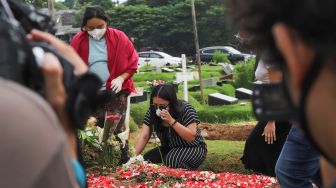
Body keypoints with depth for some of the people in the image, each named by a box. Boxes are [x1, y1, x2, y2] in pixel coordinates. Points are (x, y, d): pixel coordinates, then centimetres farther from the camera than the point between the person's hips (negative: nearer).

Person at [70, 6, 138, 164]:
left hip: (116, 92, -1)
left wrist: (121, 78, -12)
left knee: (117, 128, 0)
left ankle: (124, 162, 9)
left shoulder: (119, 37, -4)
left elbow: (132, 62, 2)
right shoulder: (78, 41, -2)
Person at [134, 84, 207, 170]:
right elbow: (144, 136, -15)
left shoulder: (185, 109, -24)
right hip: (170, 149, 5)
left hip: (193, 149, -5)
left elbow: (191, 137, -28)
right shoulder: (152, 111, -11)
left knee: (172, 160, -32)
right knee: (147, 159, -17)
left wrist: (171, 121, -36)